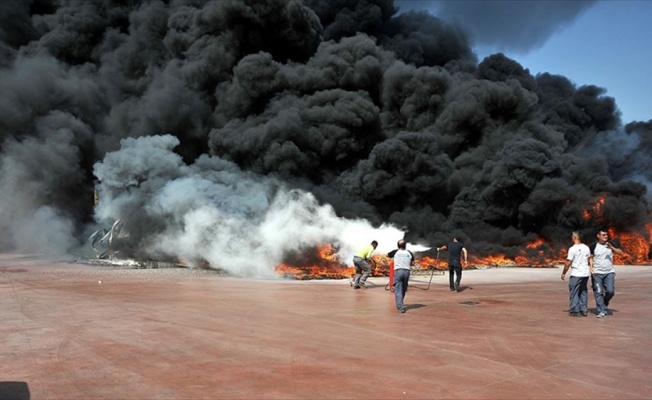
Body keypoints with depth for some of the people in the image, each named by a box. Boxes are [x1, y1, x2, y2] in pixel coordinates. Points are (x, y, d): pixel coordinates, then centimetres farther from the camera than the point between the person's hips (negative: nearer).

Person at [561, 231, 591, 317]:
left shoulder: (572, 249, -13)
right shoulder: (586, 248, 6)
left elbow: (568, 263, -12)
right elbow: (589, 260, 12)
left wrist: (563, 273, -2)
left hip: (576, 274, -6)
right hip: (586, 273, 6)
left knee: (574, 292, 3)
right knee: (583, 291, 16)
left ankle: (574, 311, 4)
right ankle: (584, 310, 19)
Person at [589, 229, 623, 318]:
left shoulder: (610, 244, 7)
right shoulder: (593, 245, -1)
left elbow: (621, 252, -1)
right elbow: (590, 257, 2)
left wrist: (612, 248, -18)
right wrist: (591, 267, -11)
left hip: (609, 272, 2)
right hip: (597, 273, -2)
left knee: (610, 291, -7)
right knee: (598, 293, -2)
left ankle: (605, 303, 22)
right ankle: (601, 311, 4)